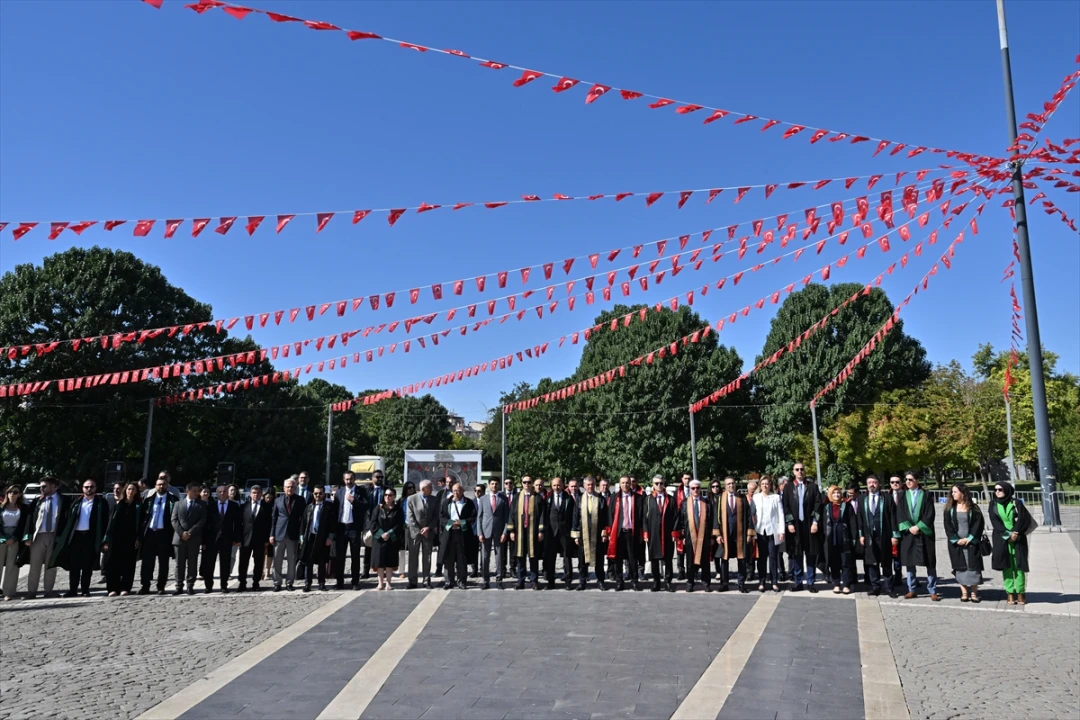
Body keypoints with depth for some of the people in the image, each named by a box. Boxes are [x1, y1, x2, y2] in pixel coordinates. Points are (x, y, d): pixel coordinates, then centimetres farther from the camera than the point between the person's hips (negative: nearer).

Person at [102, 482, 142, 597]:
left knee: (128, 564, 1)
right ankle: (113, 588, 3)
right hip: (116, 538, 1)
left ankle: (125, 588, 7)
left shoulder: (139, 505, 5)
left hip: (131, 539, -1)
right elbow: (111, 520, 7)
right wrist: (108, 539, 1)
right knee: (113, 563, -2)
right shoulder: (118, 504, 10)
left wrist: (138, 538, -8)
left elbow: (140, 523, 1)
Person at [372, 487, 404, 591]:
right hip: (379, 538, 1)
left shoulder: (398, 509, 3)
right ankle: (381, 583, 3)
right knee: (379, 561, -1)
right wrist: (381, 534, -12)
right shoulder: (379, 508, 6)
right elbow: (373, 522, 1)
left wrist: (389, 533, -14)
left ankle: (388, 583, 7)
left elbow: (400, 524, -3)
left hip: (392, 539, -1)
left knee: (390, 561, 1)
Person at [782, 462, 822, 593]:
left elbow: (818, 505, 1)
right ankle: (798, 582, 9)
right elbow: (785, 506, 2)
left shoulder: (813, 487, 7)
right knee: (796, 554, 3)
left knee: (811, 554, 1)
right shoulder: (788, 487, 7)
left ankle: (810, 582, 8)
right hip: (794, 524, 0)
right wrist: (789, 523, -6)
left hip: (809, 524, 0)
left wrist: (815, 522, -9)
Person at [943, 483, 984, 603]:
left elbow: (979, 524, -3)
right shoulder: (949, 508, 4)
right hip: (956, 542, 1)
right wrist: (956, 540, -9)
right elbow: (947, 525, 0)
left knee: (973, 566, -2)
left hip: (971, 542, -1)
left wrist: (969, 538, -11)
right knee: (960, 567, 1)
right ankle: (964, 593, 6)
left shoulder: (973, 508, 1)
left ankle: (974, 593, 4)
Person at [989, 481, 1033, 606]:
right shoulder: (993, 504, 6)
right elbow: (995, 522, -3)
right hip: (1002, 540, 1)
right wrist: (1008, 534, -14)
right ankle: (1010, 594, 2)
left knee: (1018, 565, -3)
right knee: (1006, 566, 0)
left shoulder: (1016, 503, 3)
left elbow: (1023, 519, -5)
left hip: (1018, 539, -1)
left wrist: (1015, 533, -16)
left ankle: (1021, 593, 4)